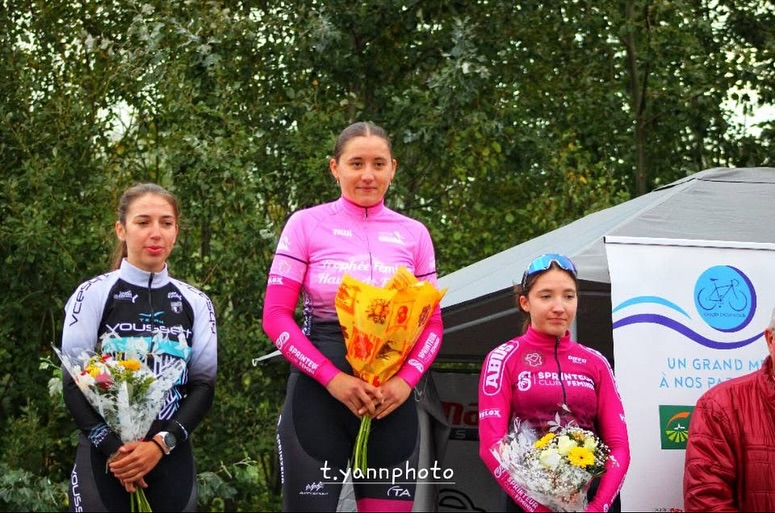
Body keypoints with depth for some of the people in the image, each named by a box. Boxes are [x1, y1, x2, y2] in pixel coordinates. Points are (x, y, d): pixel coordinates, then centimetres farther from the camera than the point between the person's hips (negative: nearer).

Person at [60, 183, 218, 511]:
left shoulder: (195, 303, 9)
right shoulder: (93, 295, 1)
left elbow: (204, 385, 3)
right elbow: (74, 384, -3)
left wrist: (161, 443, -12)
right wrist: (114, 448, -15)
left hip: (172, 458, 2)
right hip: (103, 459, -2)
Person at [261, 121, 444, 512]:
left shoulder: (414, 234, 10)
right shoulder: (306, 224, 2)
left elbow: (431, 323, 10)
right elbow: (276, 316, -3)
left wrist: (406, 380, -10)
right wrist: (332, 377, -15)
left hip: (390, 398, 3)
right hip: (319, 393, -2)